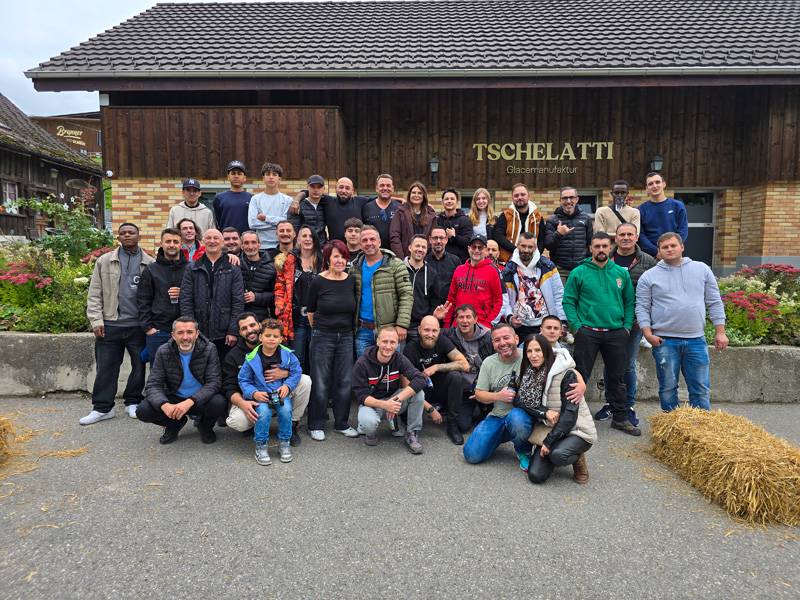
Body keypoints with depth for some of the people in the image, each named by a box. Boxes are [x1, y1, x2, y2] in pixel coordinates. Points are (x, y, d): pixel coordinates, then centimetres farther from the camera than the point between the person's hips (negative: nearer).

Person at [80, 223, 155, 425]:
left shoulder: (149, 263, 3)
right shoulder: (105, 261, 6)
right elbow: (94, 294, 5)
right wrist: (96, 320, -4)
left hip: (138, 325, 0)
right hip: (110, 324, 1)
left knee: (139, 365, 9)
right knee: (106, 367, 5)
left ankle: (133, 402, 25)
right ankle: (102, 408, 15)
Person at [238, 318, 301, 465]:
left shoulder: (287, 355, -2)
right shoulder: (252, 358, -4)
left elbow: (296, 372, 6)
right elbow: (243, 380, 2)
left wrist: (287, 385, -11)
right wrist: (254, 393, -14)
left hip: (281, 393, 1)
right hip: (260, 395, -1)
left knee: (286, 410, -28)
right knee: (264, 411, -31)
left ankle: (284, 443, -4)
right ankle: (261, 445, -9)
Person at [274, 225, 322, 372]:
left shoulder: (322, 261, 7)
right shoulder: (289, 260, 5)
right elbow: (280, 286, 3)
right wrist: (281, 308, -9)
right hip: (296, 317, 0)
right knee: (297, 360, 4)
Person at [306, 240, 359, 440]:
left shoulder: (352, 281, 2)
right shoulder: (318, 282, -7)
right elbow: (311, 312, 4)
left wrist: (348, 329, 13)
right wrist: (320, 329, 9)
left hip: (346, 337, 4)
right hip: (322, 336, -3)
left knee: (345, 382, 9)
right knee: (320, 383, 3)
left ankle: (341, 424, 24)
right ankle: (316, 425, 18)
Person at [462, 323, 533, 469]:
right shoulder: (489, 362, 4)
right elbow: (479, 394, 6)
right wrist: (498, 396, -13)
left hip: (523, 413, -4)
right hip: (497, 416, 4)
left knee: (516, 418, -41)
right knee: (472, 455, -10)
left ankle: (524, 452, -6)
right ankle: (503, 437, 21)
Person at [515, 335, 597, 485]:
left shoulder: (567, 374, -16)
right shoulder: (528, 374, 1)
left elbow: (570, 413, -19)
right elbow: (518, 401, -8)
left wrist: (548, 441, -22)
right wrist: (545, 412, -23)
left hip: (576, 430, -4)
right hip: (548, 429, 4)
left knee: (557, 454, -35)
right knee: (535, 475, -15)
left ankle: (578, 458, 0)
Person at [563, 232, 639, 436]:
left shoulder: (621, 273, 7)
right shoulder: (579, 273, -3)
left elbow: (629, 301, 11)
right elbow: (568, 301, -4)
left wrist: (627, 326, 1)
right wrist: (577, 326, -12)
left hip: (616, 333, 3)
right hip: (587, 333, -3)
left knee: (617, 377, 12)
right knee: (580, 376, 2)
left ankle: (620, 417, 25)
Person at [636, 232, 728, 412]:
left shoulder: (702, 269, 8)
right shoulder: (649, 276, 3)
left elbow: (715, 303, 9)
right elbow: (642, 307, 2)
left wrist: (720, 332, 4)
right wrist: (648, 334, -9)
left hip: (696, 340, 1)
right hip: (664, 341, -1)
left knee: (701, 389, 5)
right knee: (668, 388, 7)